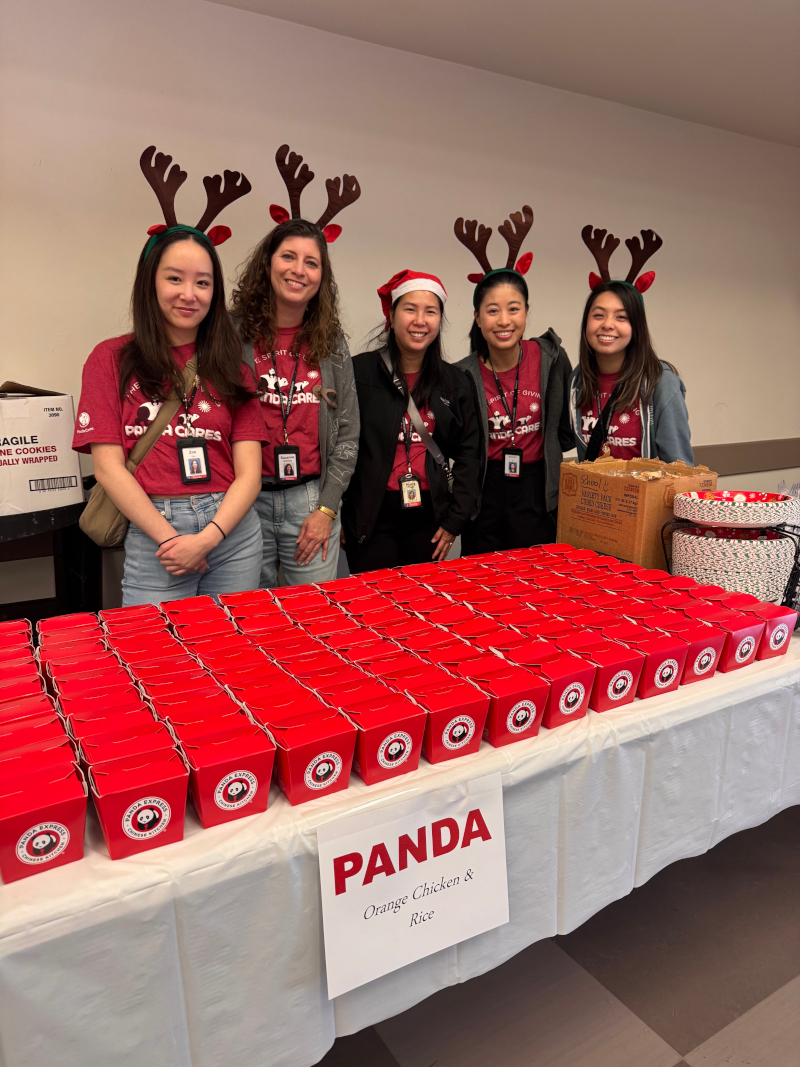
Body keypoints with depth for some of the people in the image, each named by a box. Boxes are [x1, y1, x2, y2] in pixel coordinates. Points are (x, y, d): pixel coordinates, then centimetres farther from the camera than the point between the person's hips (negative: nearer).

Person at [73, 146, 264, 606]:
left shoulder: (230, 366, 10)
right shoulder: (113, 358, 6)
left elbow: (249, 470, 2)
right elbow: (108, 466, -1)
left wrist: (206, 538, -12)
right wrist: (170, 538, -10)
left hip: (232, 533, 2)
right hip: (153, 537, -2)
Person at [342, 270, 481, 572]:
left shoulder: (456, 383, 8)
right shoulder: (359, 372, -3)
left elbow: (468, 452, 10)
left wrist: (455, 519, 5)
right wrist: (333, 514, -5)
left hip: (427, 516, 3)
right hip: (371, 517, -3)